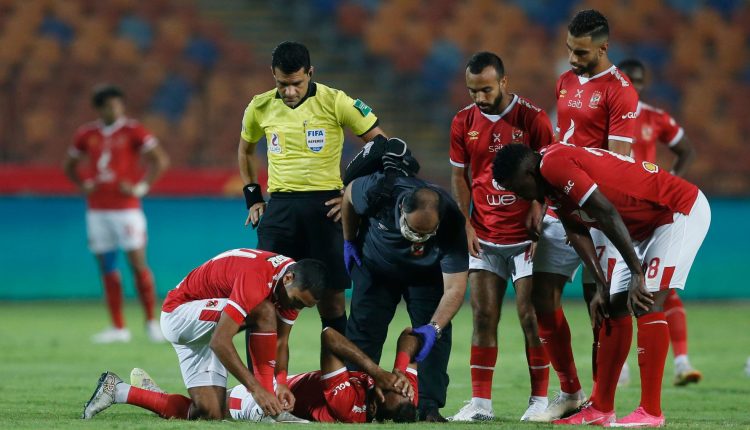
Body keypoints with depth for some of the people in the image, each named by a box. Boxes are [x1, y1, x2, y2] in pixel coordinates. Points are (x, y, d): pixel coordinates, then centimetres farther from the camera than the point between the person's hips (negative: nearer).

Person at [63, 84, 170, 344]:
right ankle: (118, 328, 8)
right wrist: (83, 186, 8)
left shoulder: (132, 131, -3)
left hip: (127, 208, -4)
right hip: (97, 211, 4)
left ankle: (151, 322, 3)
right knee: (107, 269, 4)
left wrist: (142, 187, -9)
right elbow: (69, 165, 23)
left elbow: (160, 160, -4)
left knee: (138, 264, -7)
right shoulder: (86, 134, 9)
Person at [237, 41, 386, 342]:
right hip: (279, 208, 3)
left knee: (331, 298, 1)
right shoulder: (260, 108, 5)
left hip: (325, 206, -3)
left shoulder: (335, 102, -6)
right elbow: (246, 150, 26)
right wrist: (252, 197, 16)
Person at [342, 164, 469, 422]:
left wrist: (434, 328, -51)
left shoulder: (452, 225, -39)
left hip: (426, 275, -1)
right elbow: (349, 195, -12)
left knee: (432, 334, -14)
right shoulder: (379, 190, -39)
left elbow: (454, 287, -38)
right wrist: (349, 242, -2)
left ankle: (429, 407, -9)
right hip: (375, 267, 1)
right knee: (363, 332, -3)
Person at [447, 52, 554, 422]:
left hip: (526, 238, -3)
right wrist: (466, 226, 1)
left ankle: (540, 399, 4)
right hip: (484, 238, 3)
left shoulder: (533, 119, -7)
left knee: (530, 315, -4)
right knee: (483, 316, 0)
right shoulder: (463, 122, 3)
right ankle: (480, 402, 3)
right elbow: (459, 176, 11)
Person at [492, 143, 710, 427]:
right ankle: (601, 409, 14)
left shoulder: (553, 164, -26)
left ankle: (651, 413, -17)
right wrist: (602, 286, -2)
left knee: (647, 305, -18)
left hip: (682, 211, -10)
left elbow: (608, 215, -28)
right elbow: (576, 232, 6)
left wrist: (637, 274, -26)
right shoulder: (552, 182, 4)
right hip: (646, 223, 10)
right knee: (616, 308, 9)